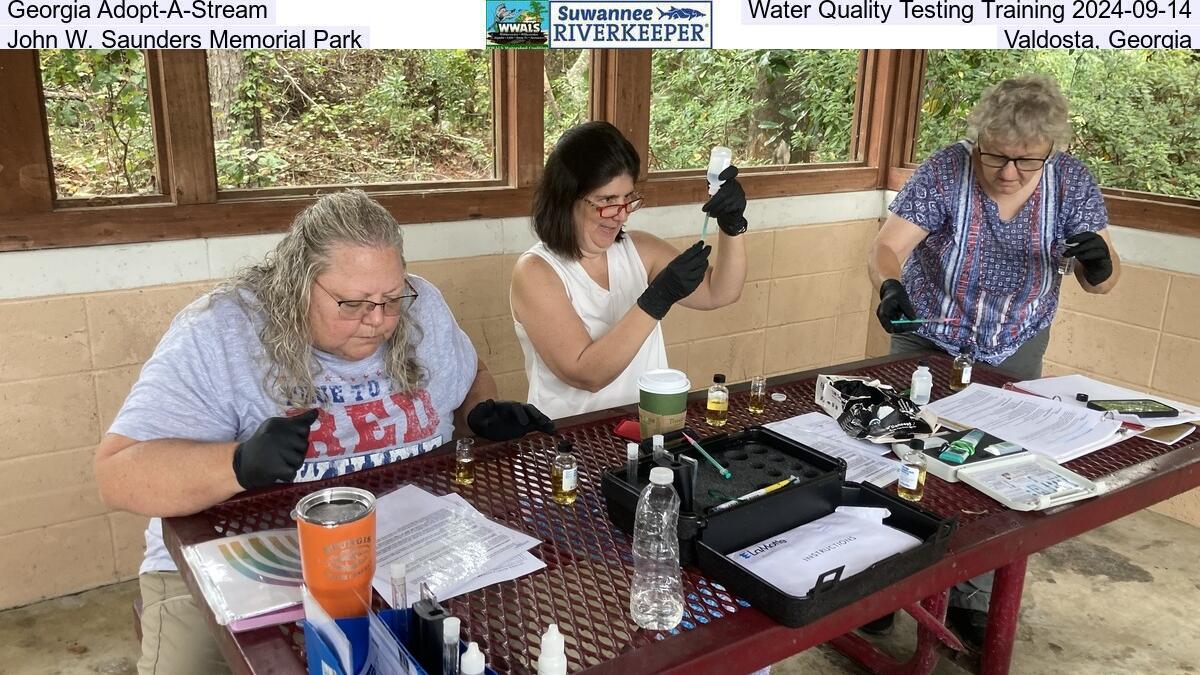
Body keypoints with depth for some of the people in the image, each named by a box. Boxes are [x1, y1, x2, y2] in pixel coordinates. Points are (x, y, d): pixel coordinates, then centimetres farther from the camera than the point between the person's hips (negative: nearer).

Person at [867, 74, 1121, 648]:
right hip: (927, 342, -2)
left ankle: (972, 601, 23)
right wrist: (890, 287, -48)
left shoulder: (1072, 182, -12)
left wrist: (1100, 265, -32)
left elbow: (1100, 282, -8)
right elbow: (885, 247, -26)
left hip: (1013, 353, 2)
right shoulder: (945, 171, -21)